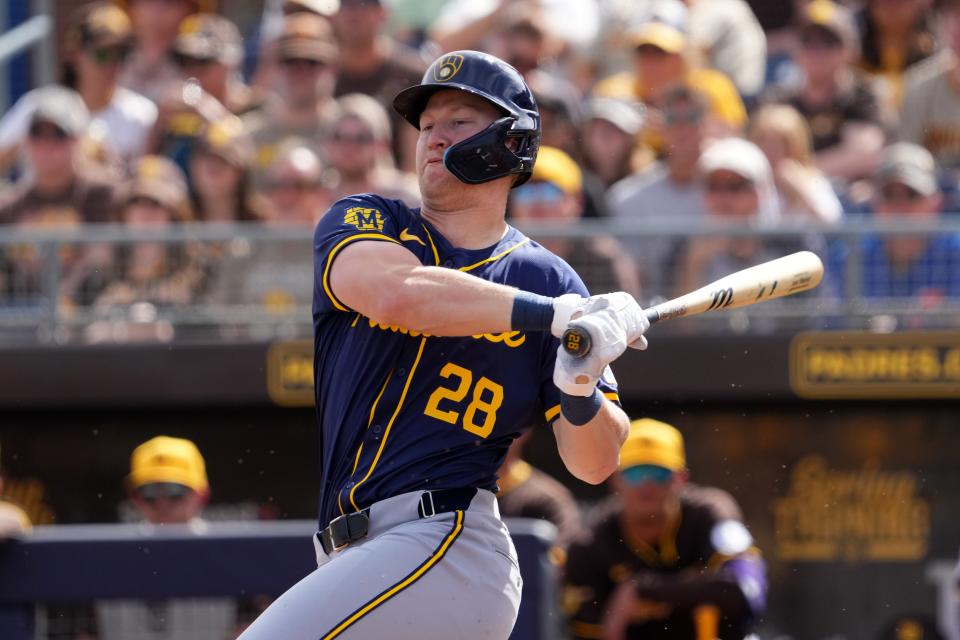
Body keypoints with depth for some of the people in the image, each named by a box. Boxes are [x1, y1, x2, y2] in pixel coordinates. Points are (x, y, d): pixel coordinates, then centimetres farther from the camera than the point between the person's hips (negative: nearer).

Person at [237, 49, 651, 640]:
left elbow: (595, 464, 5)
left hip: (445, 544, -5)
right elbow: (395, 292, -14)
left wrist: (581, 393, -17)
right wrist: (554, 314, -18)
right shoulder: (360, 222, 12)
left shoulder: (548, 279, 8)